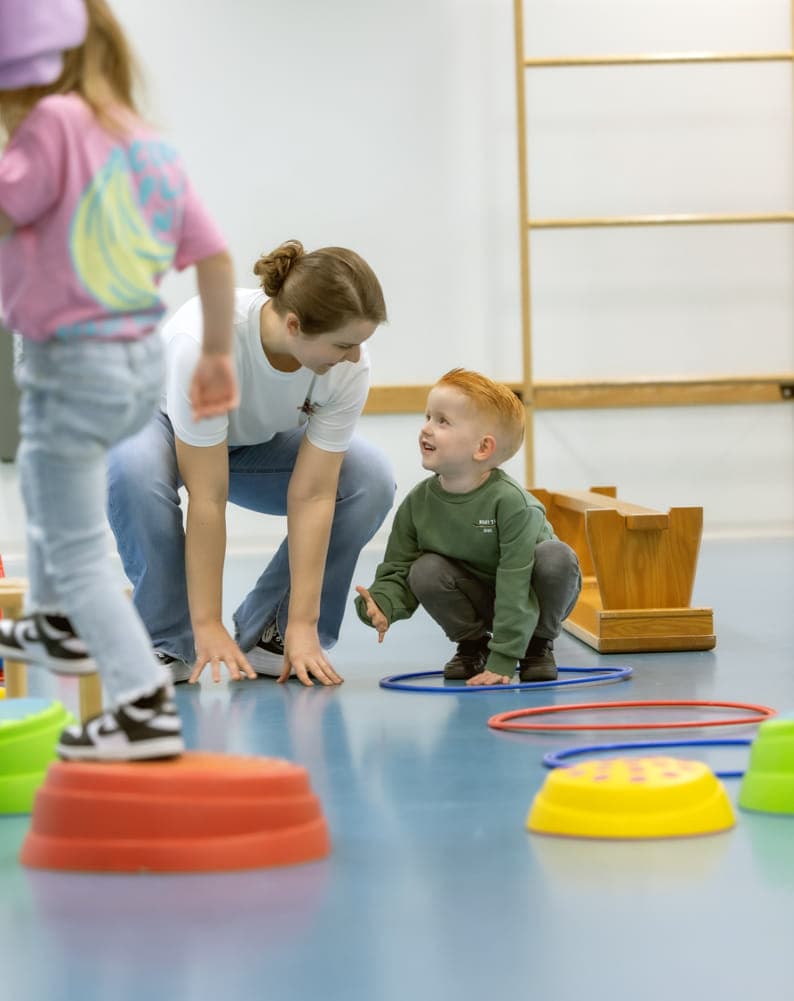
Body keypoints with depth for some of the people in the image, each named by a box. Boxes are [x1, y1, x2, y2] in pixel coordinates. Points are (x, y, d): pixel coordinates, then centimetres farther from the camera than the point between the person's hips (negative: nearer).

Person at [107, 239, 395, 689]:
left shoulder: (350, 366, -28)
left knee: (371, 480, -21)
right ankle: (166, 643, -18)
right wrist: (208, 625, -34)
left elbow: (312, 496, -25)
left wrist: (302, 625, -28)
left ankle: (267, 633, -6)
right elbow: (208, 498, -38)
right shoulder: (205, 340, -41)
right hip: (161, 423, -4)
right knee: (135, 466, -39)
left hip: (257, 441, 4)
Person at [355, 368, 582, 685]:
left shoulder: (510, 501, -31)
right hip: (477, 597, 3)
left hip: (529, 597, -3)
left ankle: (538, 644, -6)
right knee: (425, 572, -24)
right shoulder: (418, 503, -16)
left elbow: (514, 585, -31)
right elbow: (396, 572, -10)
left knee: (556, 557, -32)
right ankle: (472, 644, 2)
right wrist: (381, 605, -35)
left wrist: (503, 661, -33)